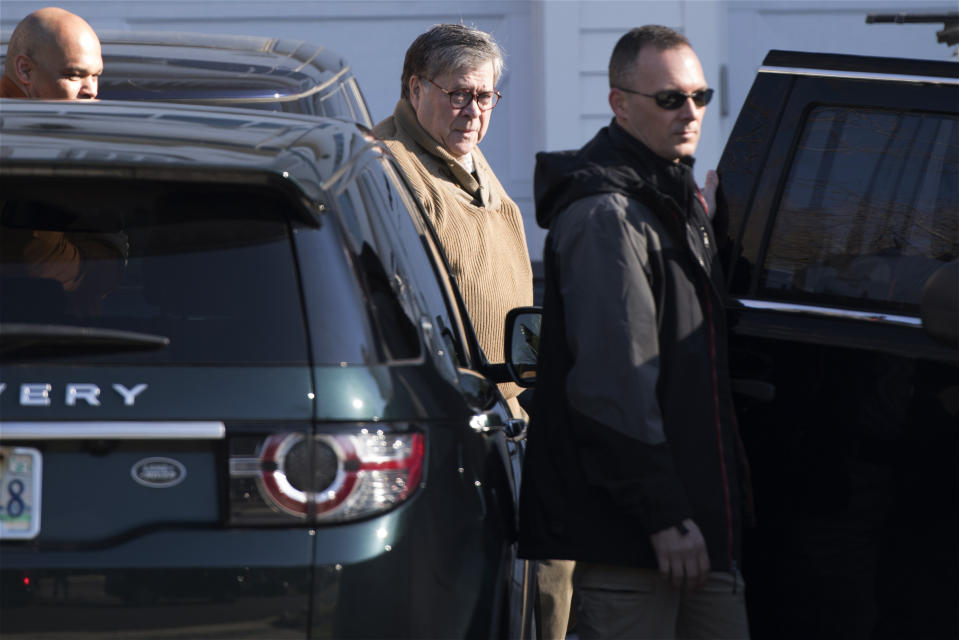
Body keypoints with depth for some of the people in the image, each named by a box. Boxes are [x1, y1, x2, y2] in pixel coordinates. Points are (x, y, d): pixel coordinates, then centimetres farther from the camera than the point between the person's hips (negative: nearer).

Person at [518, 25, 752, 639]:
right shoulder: (605, 217, -14)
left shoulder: (679, 200, 19)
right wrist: (663, 515, -23)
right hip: (628, 529, -10)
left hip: (693, 513, 10)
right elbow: (612, 385, -21)